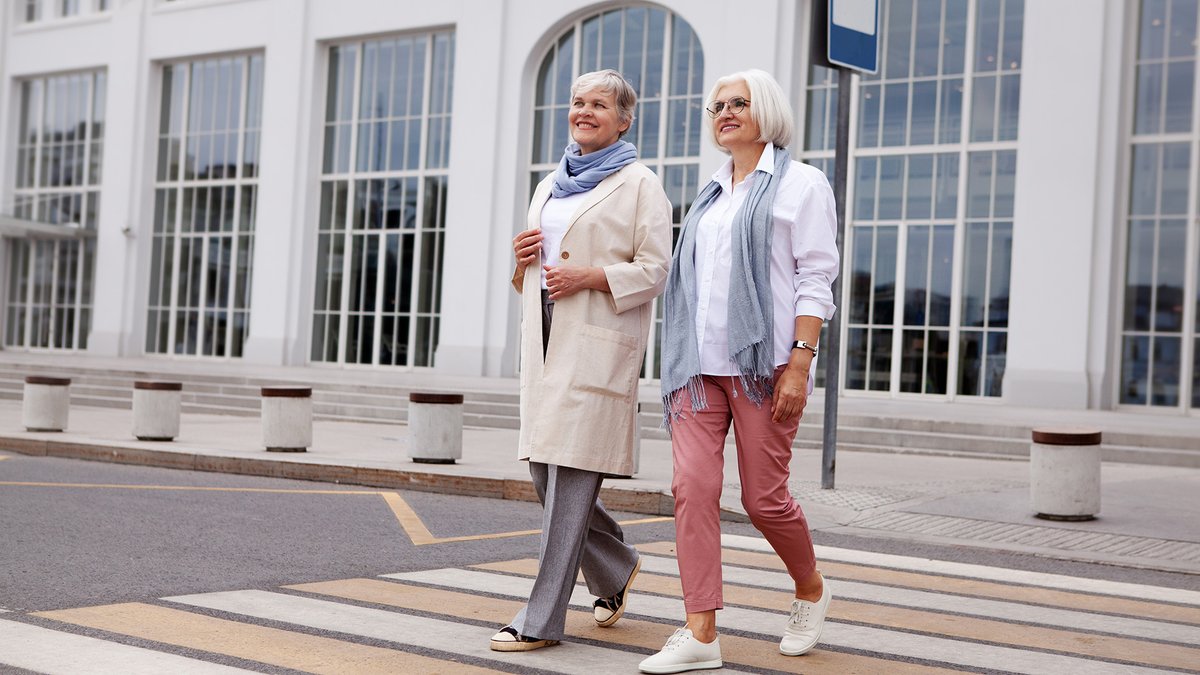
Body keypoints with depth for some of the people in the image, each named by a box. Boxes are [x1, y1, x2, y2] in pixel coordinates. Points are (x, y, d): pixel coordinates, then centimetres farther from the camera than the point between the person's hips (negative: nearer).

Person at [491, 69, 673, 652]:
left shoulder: (638, 184, 0)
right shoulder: (551, 184, 21)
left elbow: (654, 269, -6)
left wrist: (589, 277, -17)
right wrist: (523, 260, 7)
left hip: (598, 341, -7)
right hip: (547, 340, 8)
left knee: (570, 473, -8)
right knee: (544, 469, 8)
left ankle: (542, 620, -3)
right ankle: (616, 569, 31)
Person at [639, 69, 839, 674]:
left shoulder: (800, 184, 3)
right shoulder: (710, 196, 21)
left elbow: (816, 281, -5)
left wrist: (799, 365, -15)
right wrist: (679, 363, 13)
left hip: (761, 362, -5)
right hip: (699, 365, 6)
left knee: (764, 495, -2)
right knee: (693, 487, -6)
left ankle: (811, 591, 26)